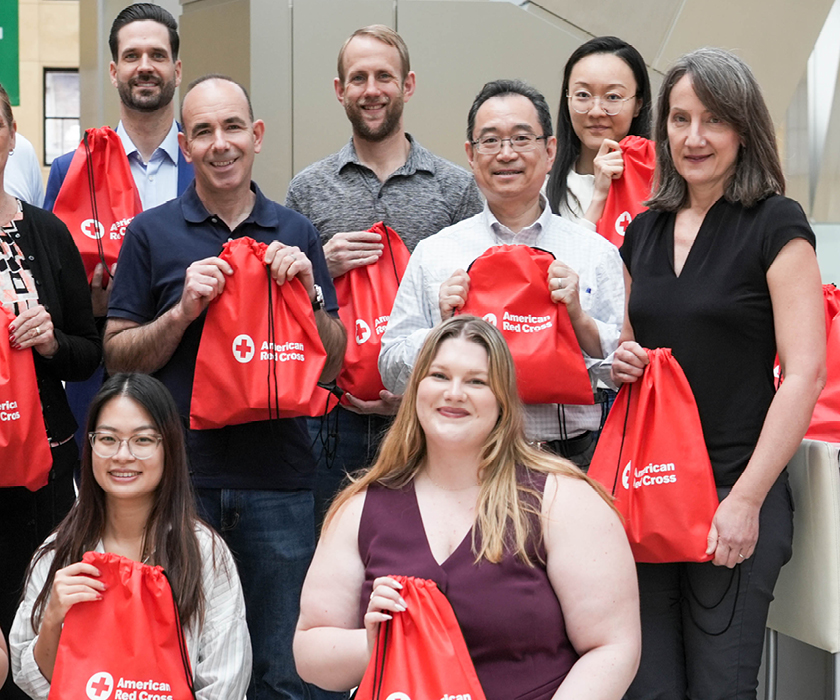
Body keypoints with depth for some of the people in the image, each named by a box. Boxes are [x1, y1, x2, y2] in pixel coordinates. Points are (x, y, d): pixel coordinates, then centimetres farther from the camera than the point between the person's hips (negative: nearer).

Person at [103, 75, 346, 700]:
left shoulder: (296, 235, 9)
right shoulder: (151, 233, 4)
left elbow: (331, 366, 8)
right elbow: (118, 355, 2)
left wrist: (308, 291, -9)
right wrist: (184, 309, -13)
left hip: (278, 479, 1)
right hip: (180, 476, -1)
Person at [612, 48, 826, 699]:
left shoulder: (776, 225, -6)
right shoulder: (644, 230, 12)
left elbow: (805, 373, -12)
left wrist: (746, 500, -16)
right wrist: (620, 362, 0)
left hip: (734, 491, -5)